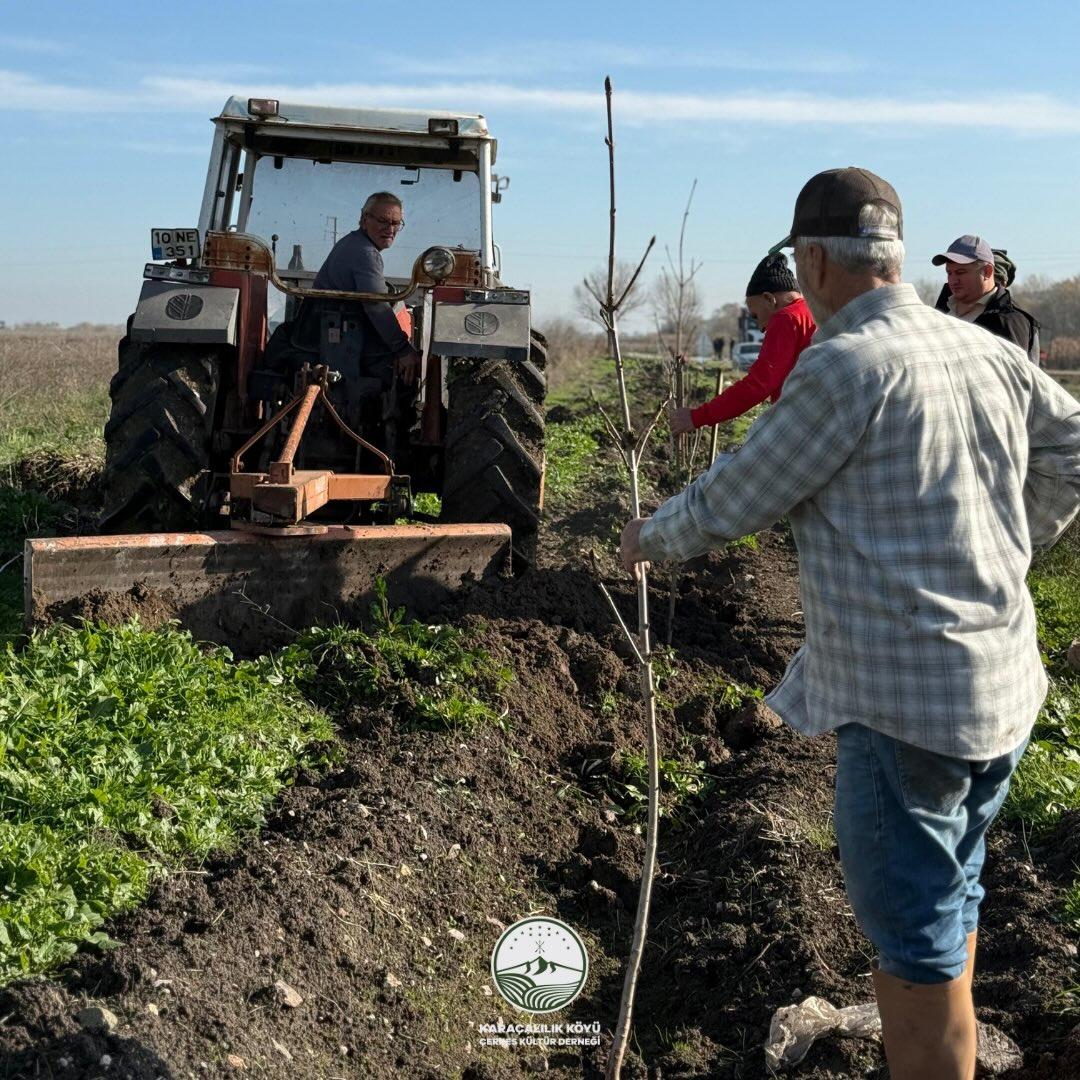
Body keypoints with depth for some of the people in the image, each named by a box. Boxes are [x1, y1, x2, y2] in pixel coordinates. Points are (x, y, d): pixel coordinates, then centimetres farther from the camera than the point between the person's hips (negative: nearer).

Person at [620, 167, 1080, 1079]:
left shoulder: (846, 363, -17)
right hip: (1004, 683, 9)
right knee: (951, 901, 24)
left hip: (904, 696, -9)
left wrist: (652, 536, 9)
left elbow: (734, 499, -10)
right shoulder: (989, 352, 6)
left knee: (915, 938, 4)